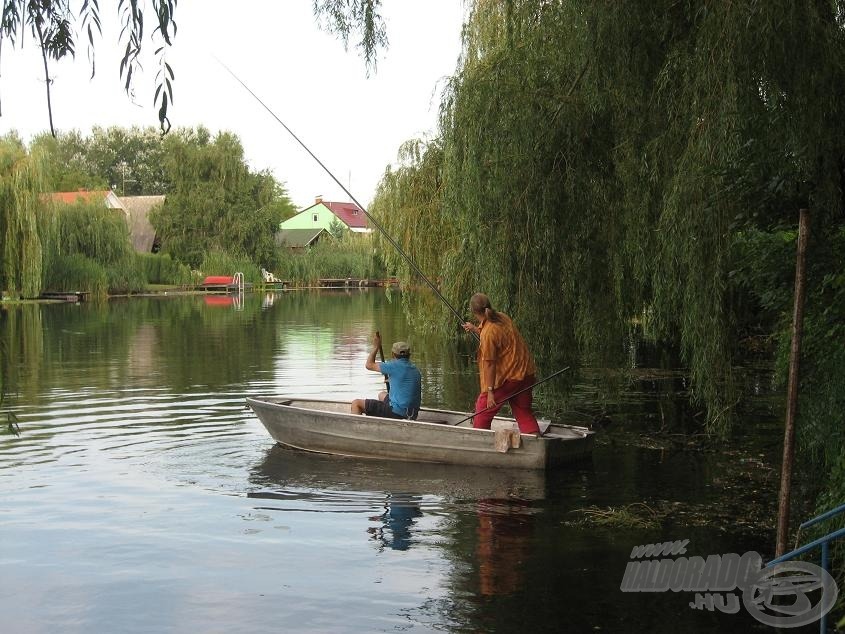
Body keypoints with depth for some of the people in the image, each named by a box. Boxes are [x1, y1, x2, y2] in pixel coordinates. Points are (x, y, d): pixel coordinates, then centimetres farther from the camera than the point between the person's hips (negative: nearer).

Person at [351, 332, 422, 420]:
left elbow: (369, 365, -1)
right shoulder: (415, 370, 10)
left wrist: (376, 347, 12)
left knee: (356, 403, -1)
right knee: (382, 395, 38)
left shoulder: (395, 366, -12)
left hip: (397, 412, -8)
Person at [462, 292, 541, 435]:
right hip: (526, 374, 8)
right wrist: (475, 330, 22)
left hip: (509, 377, -8)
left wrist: (490, 391, -15)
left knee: (483, 407, 8)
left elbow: (489, 364, -18)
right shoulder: (502, 317, 5)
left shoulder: (488, 333, -19)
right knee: (524, 412, 15)